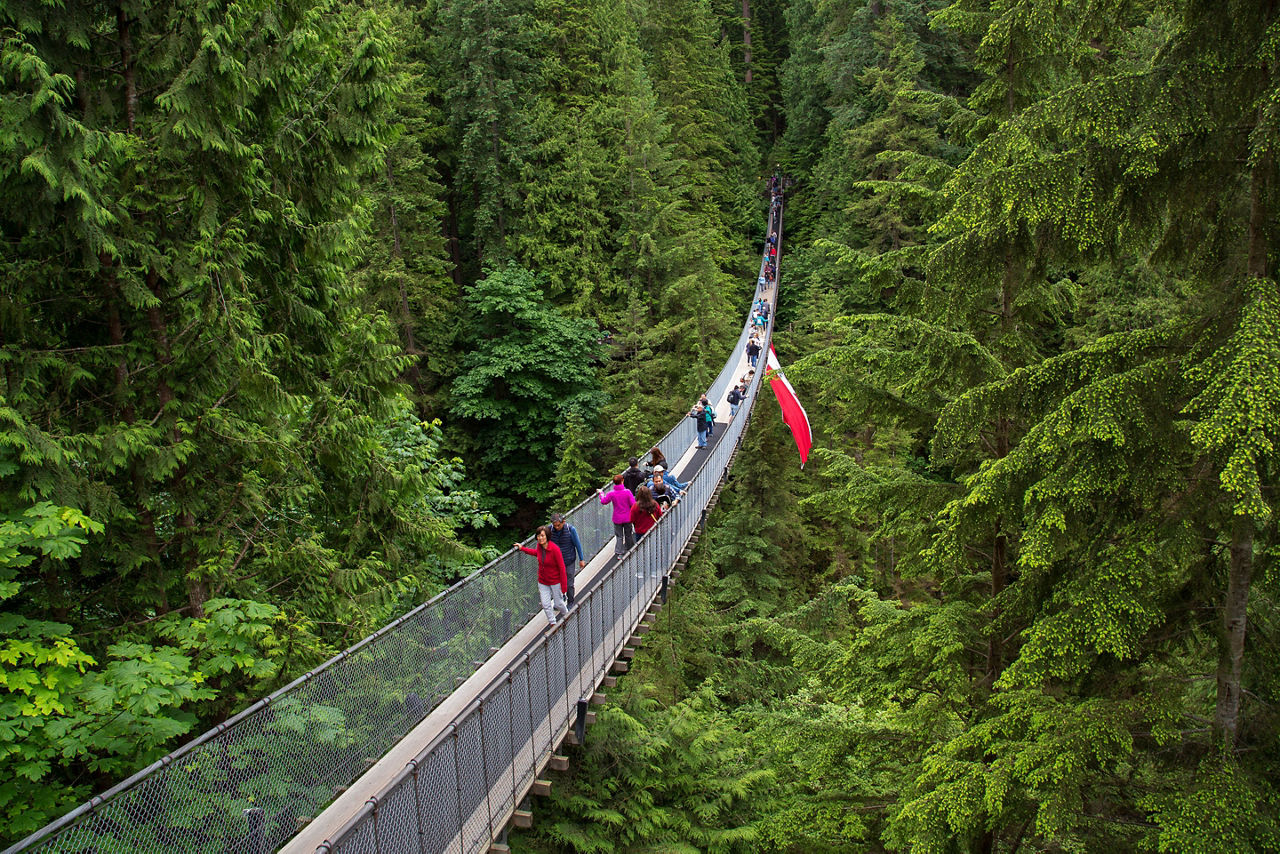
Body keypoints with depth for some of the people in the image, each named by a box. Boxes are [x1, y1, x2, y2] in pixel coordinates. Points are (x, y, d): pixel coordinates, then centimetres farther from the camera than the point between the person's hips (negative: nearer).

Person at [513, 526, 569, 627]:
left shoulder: (554, 549, -27)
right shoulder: (539, 546, -9)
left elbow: (561, 568, -20)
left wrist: (564, 585, -16)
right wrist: (522, 548, 20)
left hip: (555, 581, -4)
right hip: (542, 581, 5)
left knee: (558, 603, 11)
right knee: (546, 605, 7)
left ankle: (566, 614, 44)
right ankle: (552, 624, 29)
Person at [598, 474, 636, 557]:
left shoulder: (611, 493, -14)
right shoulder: (627, 492, -16)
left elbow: (603, 501, 0)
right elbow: (633, 504, -15)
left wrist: (601, 493, 15)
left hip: (617, 519, 0)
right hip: (627, 518, 0)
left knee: (619, 536, 9)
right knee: (628, 535, 18)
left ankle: (619, 552, 2)